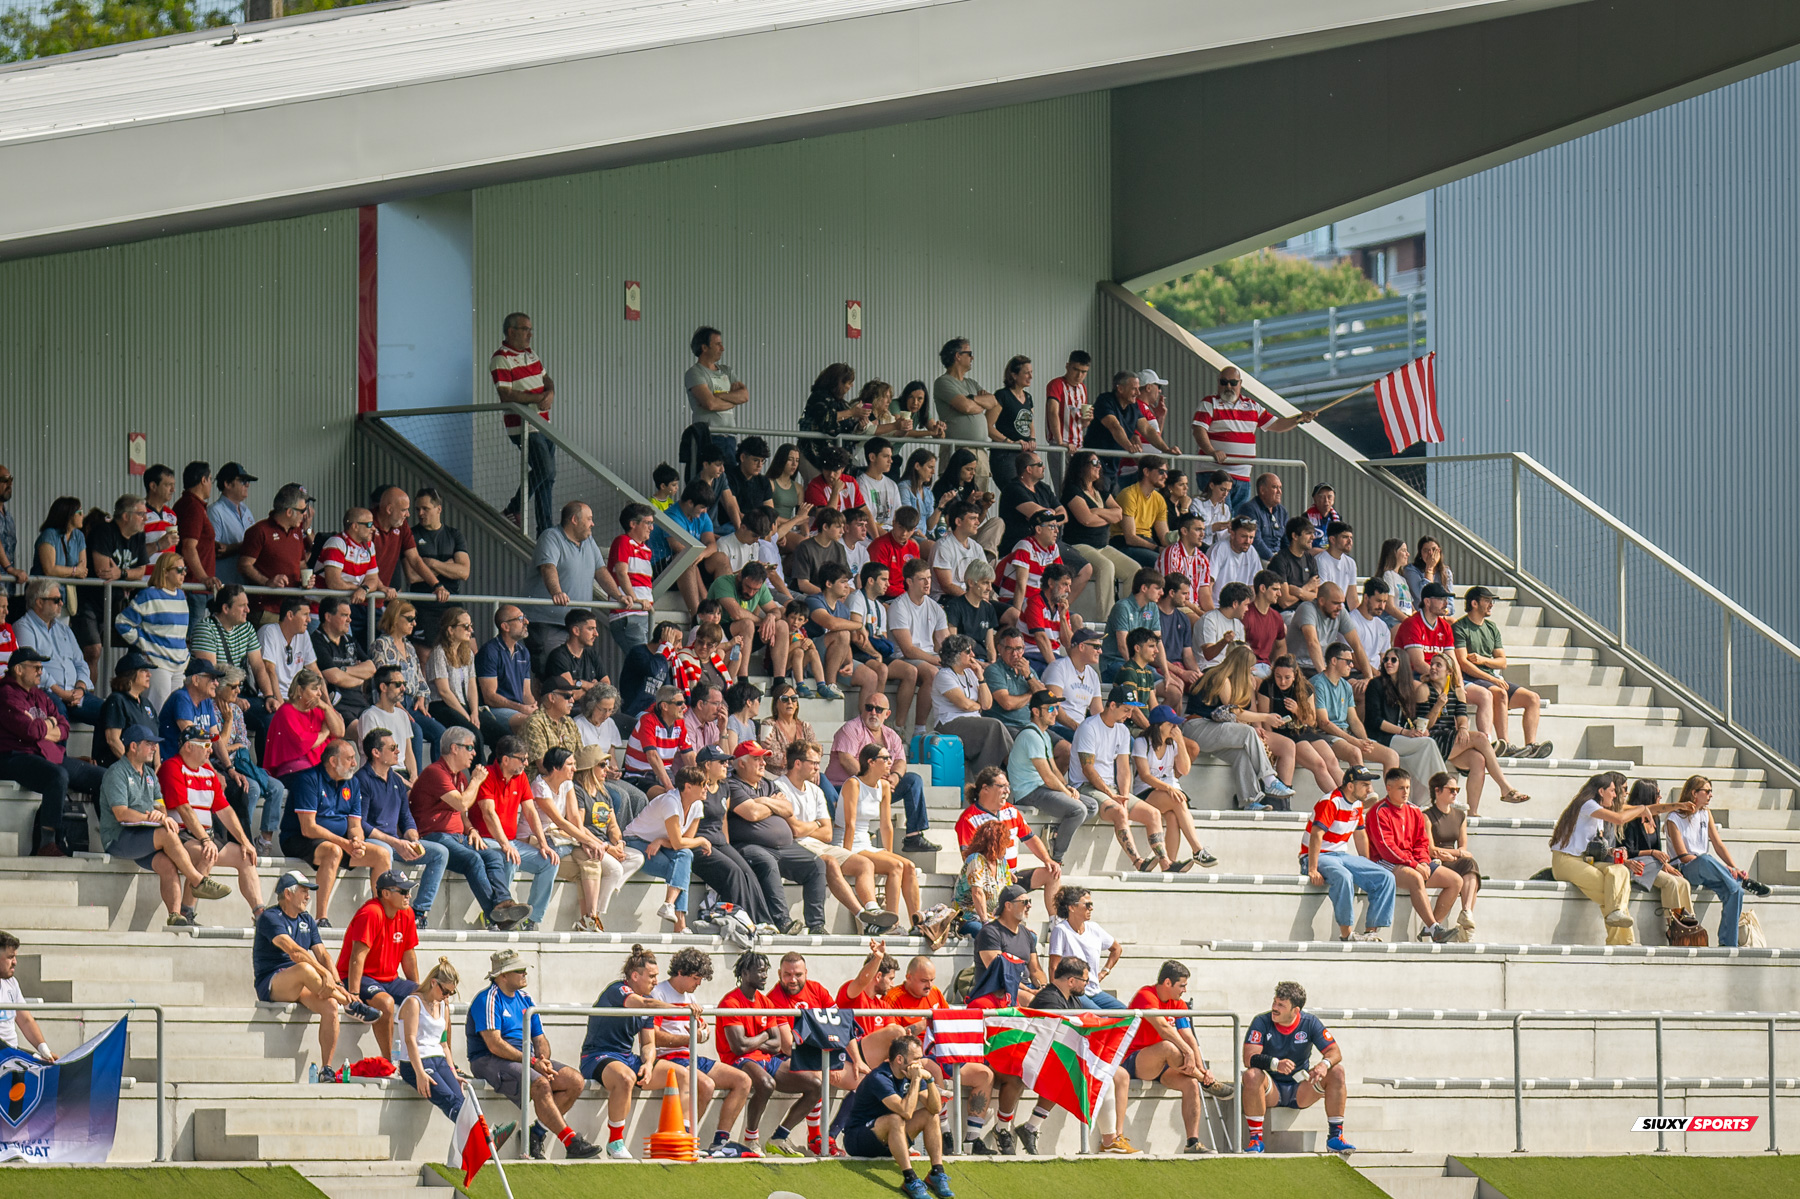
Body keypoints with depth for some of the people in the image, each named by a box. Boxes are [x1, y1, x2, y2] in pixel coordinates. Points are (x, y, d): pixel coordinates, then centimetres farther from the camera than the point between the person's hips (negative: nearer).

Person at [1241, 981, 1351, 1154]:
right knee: (1252, 1075, -34)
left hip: (1300, 1091, 2)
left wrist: (1325, 1065, -33)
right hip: (1271, 1090, -2)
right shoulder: (1261, 1022, -10)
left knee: (1336, 1072, -19)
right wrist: (1275, 1064, -40)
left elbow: (1335, 1052, -9)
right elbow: (1249, 1059, -21)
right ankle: (1255, 1138, -26)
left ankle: (1335, 1136, -16)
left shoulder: (1310, 1023, -4)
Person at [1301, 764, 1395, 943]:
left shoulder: (1358, 804, 9)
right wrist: (1312, 871, -31)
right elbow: (1316, 836, -25)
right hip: (1320, 856, -8)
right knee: (1343, 877, -40)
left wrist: (1366, 865, 21)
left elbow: (1360, 835, 22)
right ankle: (1347, 933, -33)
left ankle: (1371, 931, -12)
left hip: (1342, 856, 8)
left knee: (1386, 878, -8)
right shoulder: (1331, 802, -18)